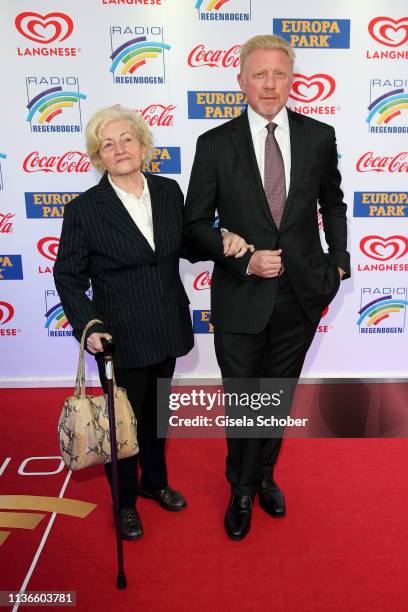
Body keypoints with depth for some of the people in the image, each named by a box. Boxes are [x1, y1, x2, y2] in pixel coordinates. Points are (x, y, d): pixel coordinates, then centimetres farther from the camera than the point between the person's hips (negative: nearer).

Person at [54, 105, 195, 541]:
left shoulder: (169, 191, -1)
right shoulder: (85, 209, -12)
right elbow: (68, 275, -7)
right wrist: (86, 326, -20)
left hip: (166, 329, 4)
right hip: (121, 337, -4)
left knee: (156, 411, 22)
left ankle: (155, 481, 48)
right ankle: (124, 501, 38)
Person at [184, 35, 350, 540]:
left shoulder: (319, 136, 1)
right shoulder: (215, 144, -6)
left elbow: (332, 204, 14)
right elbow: (196, 223, -3)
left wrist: (339, 261, 6)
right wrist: (244, 261, -16)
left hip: (302, 294, 2)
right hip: (241, 298, -2)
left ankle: (263, 475, 45)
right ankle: (242, 488, 39)